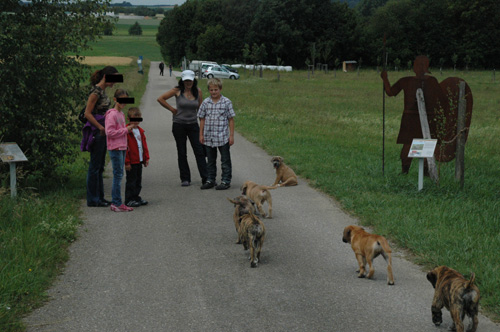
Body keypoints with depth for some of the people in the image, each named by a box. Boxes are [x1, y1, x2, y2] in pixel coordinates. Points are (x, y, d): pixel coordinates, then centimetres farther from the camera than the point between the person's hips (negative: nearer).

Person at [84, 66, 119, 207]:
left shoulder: (103, 90, 13)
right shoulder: (96, 91, -15)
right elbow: (87, 113, -18)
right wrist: (101, 127, -18)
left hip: (102, 130, 10)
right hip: (96, 131, -10)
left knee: (100, 166, 13)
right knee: (95, 166, -4)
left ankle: (99, 197, 19)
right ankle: (93, 199, 2)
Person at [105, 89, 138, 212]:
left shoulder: (121, 114, 16)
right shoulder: (112, 114, -13)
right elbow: (109, 132, -20)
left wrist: (130, 127, 9)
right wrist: (126, 130, -16)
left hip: (122, 148, 9)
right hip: (115, 148, -9)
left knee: (119, 174, 10)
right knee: (118, 175, -7)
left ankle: (115, 202, 15)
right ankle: (117, 203, -4)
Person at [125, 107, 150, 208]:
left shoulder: (140, 131, 12)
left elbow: (144, 145, 19)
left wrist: (146, 158, 14)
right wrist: (127, 162, -17)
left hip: (139, 161, 8)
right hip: (131, 162, -8)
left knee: (138, 180, 14)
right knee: (131, 181, -2)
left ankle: (136, 197, 24)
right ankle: (129, 200, 4)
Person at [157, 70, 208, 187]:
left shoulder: (198, 91, 2)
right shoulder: (178, 91, -5)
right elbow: (160, 99, -1)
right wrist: (172, 109, -2)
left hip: (193, 124, 1)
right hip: (179, 125, -1)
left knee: (199, 151, -5)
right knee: (182, 153, 5)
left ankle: (205, 178, -3)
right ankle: (185, 179, 13)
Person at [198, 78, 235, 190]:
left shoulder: (226, 102, -4)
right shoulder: (205, 103, 3)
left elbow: (231, 119, -1)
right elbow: (202, 119, 9)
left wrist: (231, 135, -4)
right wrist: (201, 135, 6)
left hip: (223, 137, -3)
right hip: (209, 138, 3)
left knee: (225, 161, 4)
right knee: (210, 161, 14)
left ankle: (225, 181, 12)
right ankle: (210, 180, 23)